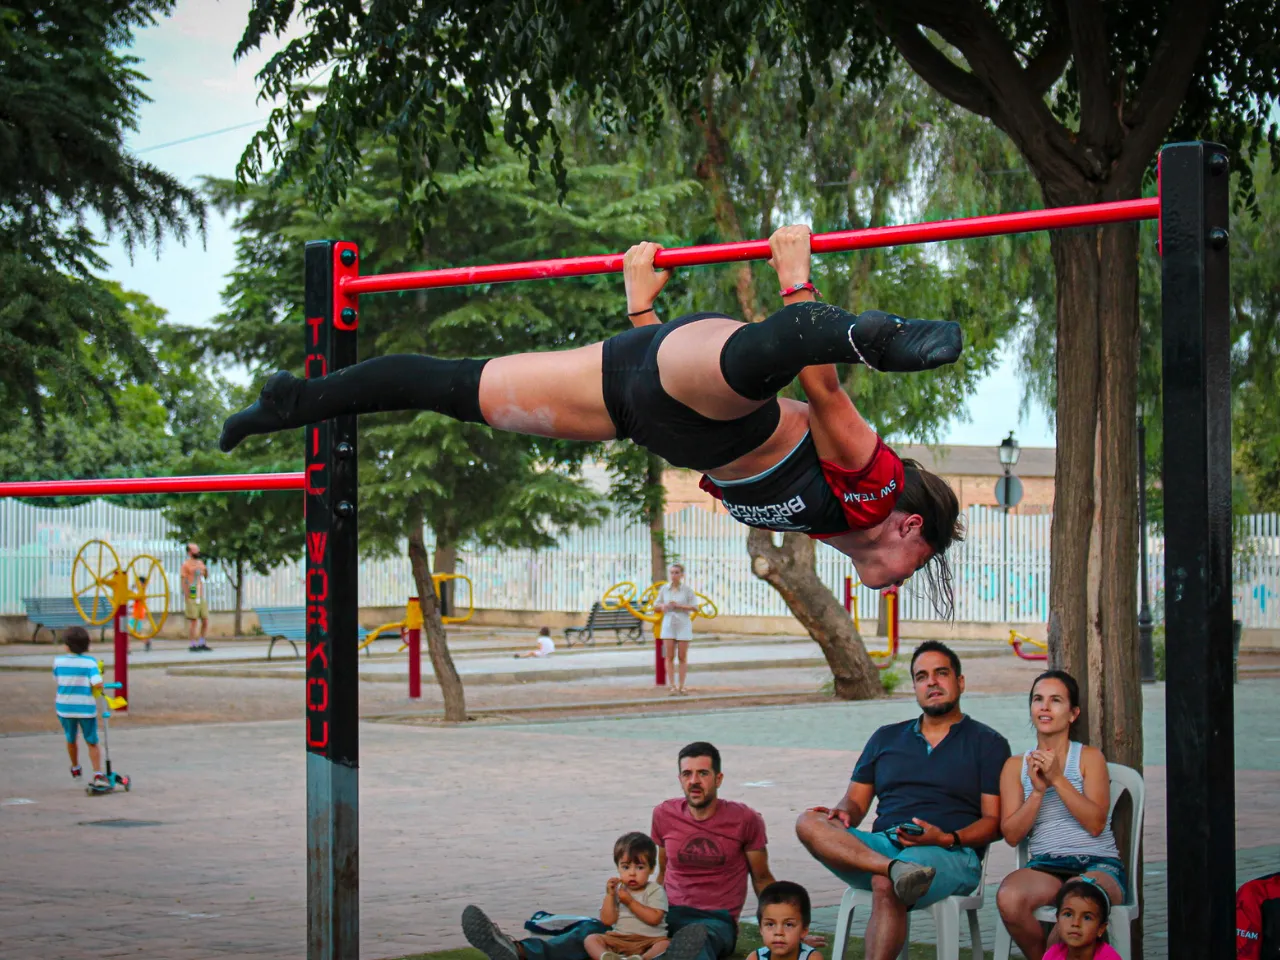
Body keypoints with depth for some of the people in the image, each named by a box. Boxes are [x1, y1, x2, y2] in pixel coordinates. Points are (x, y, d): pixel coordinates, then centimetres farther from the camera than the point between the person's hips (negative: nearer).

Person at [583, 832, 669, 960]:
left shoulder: (655, 891, 2)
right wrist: (609, 895, -6)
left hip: (650, 940, -3)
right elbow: (607, 920, 5)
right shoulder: (617, 890, 13)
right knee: (591, 939, -17)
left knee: (666, 944, -32)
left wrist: (630, 902, -12)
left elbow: (654, 918, -12)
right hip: (619, 939, 3)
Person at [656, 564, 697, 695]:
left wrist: (679, 606, -17)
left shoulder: (686, 589, -5)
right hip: (668, 624, 2)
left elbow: (695, 607, -6)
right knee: (669, 656, -3)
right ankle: (671, 686, -3)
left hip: (683, 624, -2)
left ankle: (681, 686, 7)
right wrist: (663, 606, -12)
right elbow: (656, 606, 10)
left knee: (683, 657, 2)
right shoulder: (664, 588, 3)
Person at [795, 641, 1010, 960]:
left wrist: (948, 839, -16)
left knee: (885, 886, -37)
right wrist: (843, 814, -4)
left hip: (949, 856, -4)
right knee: (809, 823, -23)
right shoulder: (886, 738, 26)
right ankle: (896, 869, -44)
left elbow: (994, 821, 3)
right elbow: (856, 801, 22)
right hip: (880, 846, 5)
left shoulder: (988, 743, 12)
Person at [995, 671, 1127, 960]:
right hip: (1045, 866, 2)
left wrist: (1057, 778, -12)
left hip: (1098, 863, -2)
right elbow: (1012, 835, 5)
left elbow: (1095, 823, -6)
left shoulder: (1089, 757, 6)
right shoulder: (1016, 766, 14)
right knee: (1009, 898, -33)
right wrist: (1038, 790, -7)